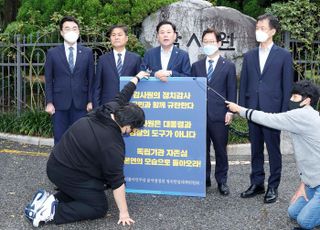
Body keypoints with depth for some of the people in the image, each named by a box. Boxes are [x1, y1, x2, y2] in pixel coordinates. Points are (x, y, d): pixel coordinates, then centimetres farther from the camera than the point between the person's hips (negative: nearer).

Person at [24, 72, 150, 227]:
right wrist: (123, 212, -10)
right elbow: (116, 180, -18)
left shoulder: (108, 110, -4)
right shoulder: (112, 145, -23)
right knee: (100, 207, 3)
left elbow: (122, 97, 15)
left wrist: (137, 78, 31)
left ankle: (52, 199, 8)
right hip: (67, 174, -9)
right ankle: (53, 211, -11)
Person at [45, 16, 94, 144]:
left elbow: (91, 79, 6)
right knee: (60, 140, 4)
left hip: (81, 103, 1)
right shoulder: (52, 53, 2)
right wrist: (49, 102, -4)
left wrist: (90, 101, 0)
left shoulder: (87, 53, 5)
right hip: (60, 104, -1)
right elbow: (48, 80, 3)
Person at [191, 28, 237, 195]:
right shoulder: (196, 66, 12)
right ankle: (204, 179, 18)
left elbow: (232, 91, 3)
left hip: (219, 115, -2)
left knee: (221, 150, 5)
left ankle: (222, 181, 16)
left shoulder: (228, 66, 6)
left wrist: (230, 111, -6)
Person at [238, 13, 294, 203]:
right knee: (256, 150, 11)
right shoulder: (249, 56, 10)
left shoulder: (284, 55, 0)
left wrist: (285, 112, -7)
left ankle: (273, 187, 16)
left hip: (273, 111, -3)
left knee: (274, 150, 4)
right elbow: (243, 84, 10)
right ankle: (257, 184, 22)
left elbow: (287, 86, -2)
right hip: (253, 110, 4)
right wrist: (242, 108, 3)